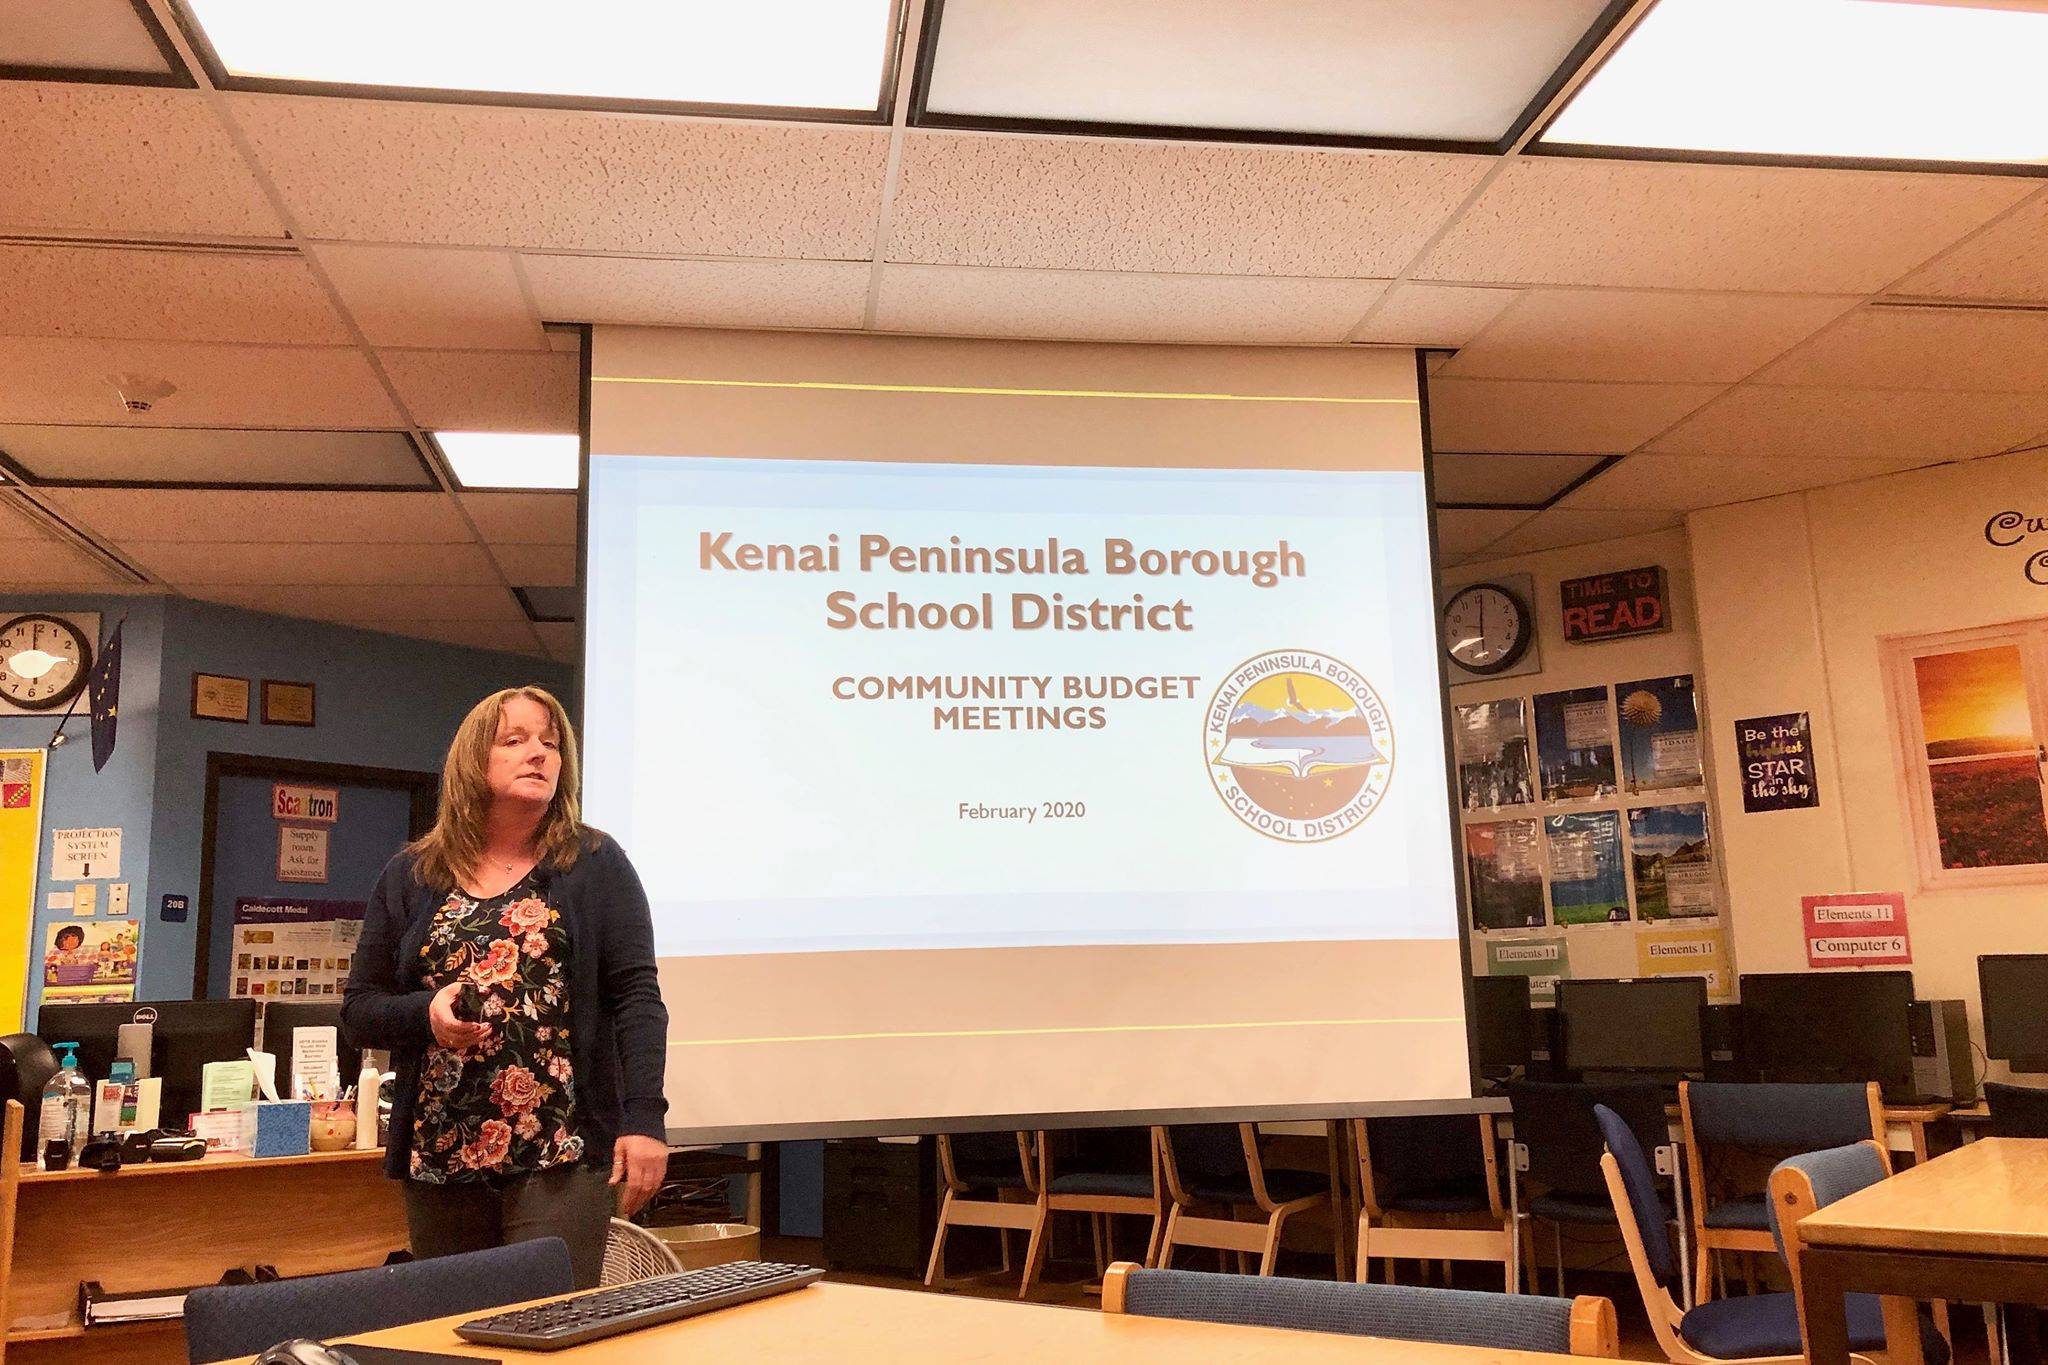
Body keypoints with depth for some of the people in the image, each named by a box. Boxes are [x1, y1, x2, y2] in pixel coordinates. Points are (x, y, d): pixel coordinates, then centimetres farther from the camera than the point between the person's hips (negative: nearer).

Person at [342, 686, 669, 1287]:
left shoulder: (595, 864, 2)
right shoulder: (409, 878, 10)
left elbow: (637, 997, -4)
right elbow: (358, 1010, 10)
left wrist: (645, 1118, -13)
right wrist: (426, 1013, -11)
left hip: (560, 1154, -3)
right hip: (440, 1157, 3)